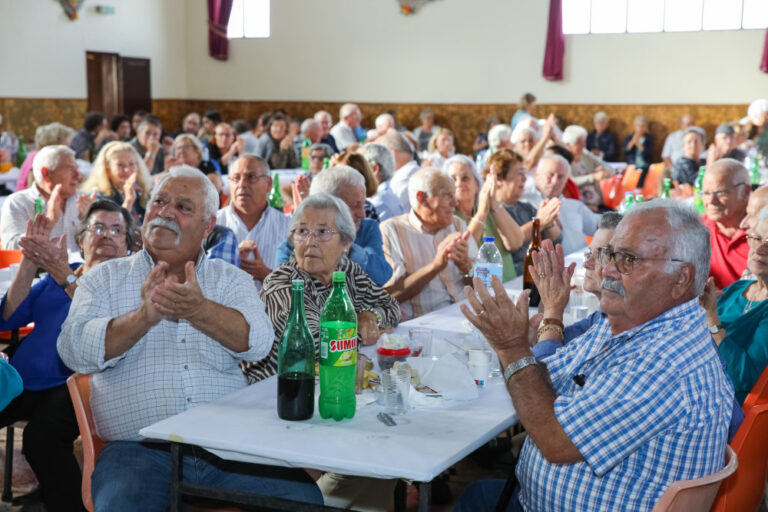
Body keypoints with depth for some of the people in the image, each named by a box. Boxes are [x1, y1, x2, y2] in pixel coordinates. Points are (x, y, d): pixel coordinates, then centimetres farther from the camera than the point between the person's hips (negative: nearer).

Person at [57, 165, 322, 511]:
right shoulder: (105, 279, 10)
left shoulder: (231, 279, 12)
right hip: (139, 448, -2)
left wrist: (199, 310, -27)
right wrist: (144, 316, -23)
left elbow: (256, 342, -7)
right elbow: (75, 350, -6)